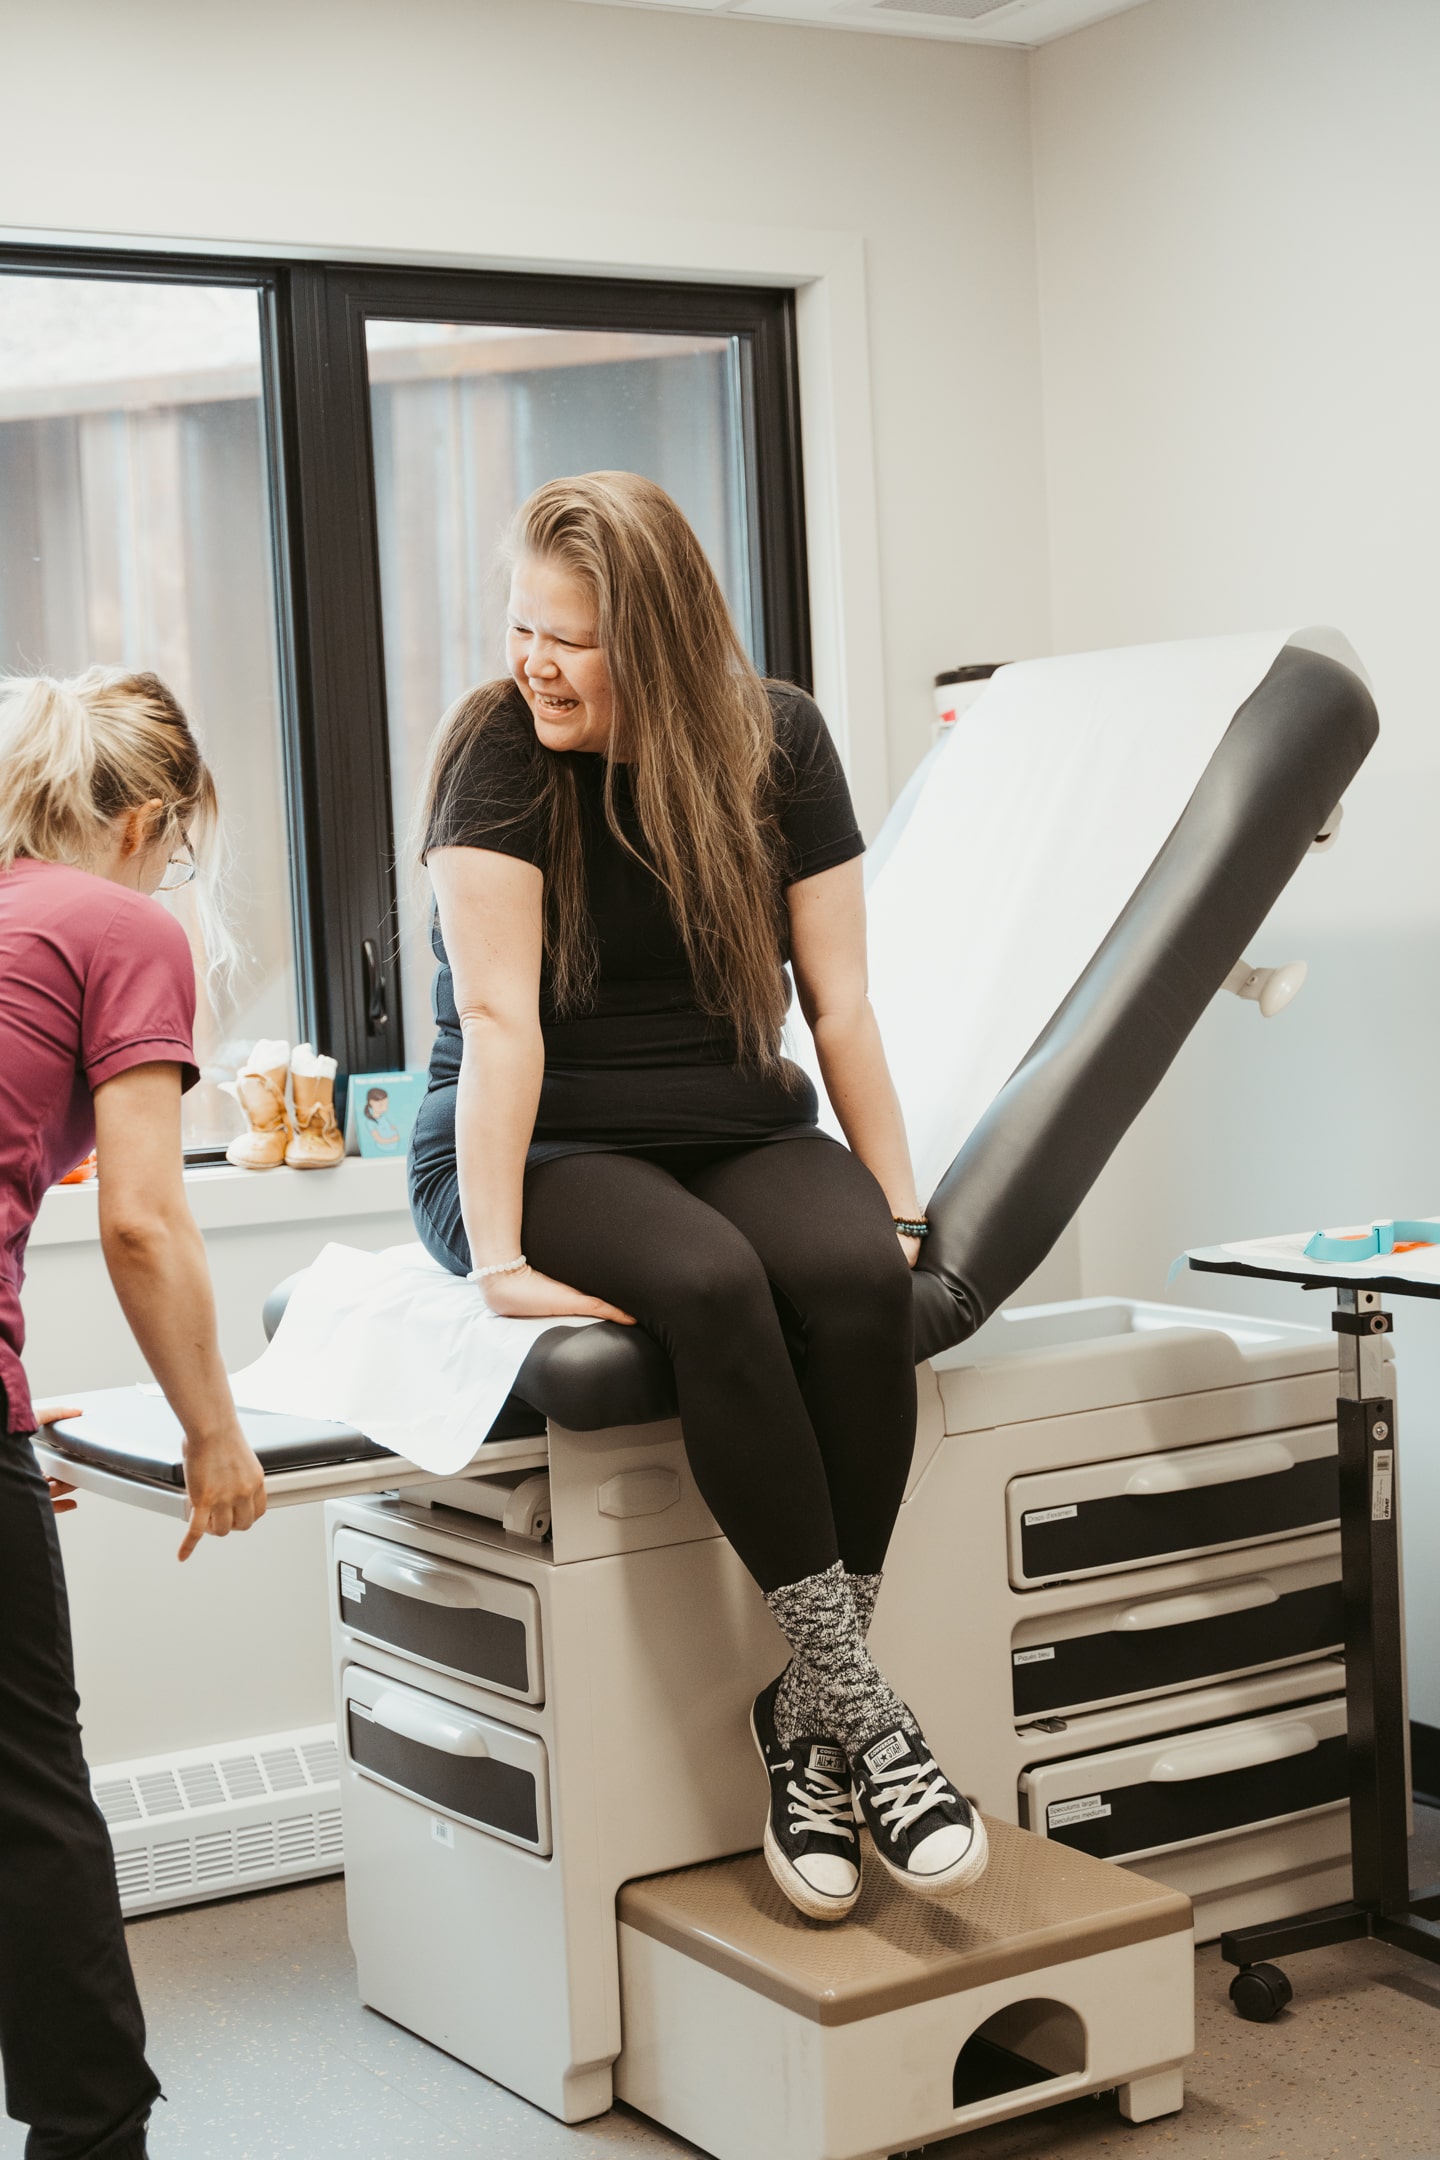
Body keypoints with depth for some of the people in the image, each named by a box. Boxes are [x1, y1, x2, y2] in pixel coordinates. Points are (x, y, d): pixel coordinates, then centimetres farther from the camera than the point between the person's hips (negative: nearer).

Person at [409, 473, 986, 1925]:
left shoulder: (779, 743, 0)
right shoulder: (499, 748, -10)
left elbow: (838, 1000, 0)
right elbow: (499, 1019, -18)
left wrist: (901, 1209, -6)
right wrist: (497, 1259, -25)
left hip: (742, 1133, 3)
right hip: (543, 1152, -3)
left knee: (855, 1276, -30)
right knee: (712, 1285, -35)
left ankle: (803, 1716, -19)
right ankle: (859, 1704, -25)